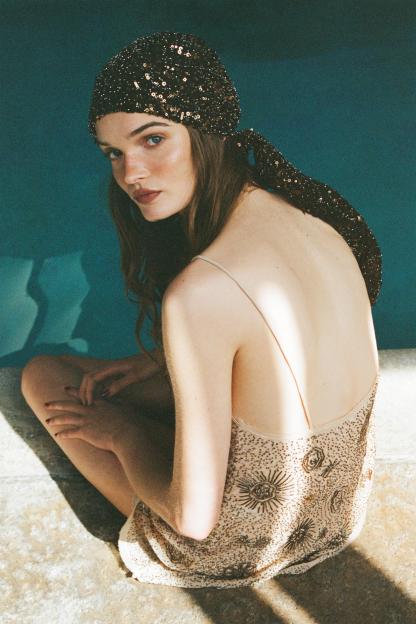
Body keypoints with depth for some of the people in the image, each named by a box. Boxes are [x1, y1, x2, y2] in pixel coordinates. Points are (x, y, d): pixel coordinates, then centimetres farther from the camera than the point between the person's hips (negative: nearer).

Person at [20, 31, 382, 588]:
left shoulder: (200, 292, -35)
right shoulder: (308, 214, -10)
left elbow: (195, 516, -26)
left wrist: (120, 431, -7)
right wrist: (157, 362, 4)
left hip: (244, 544, -6)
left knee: (43, 376, 6)